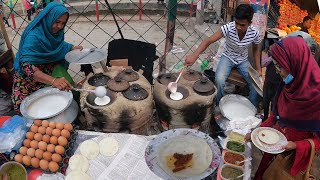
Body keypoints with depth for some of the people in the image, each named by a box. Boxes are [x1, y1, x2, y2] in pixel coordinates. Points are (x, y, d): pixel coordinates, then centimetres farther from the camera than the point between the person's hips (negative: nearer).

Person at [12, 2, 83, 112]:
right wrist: (53, 81, -57)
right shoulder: (33, 36, -29)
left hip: (49, 70, 6)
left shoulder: (55, 31, -7)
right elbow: (26, 66, -41)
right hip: (29, 77, -6)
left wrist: (72, 47, -6)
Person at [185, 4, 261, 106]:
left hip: (243, 60, 2)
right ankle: (217, 106, -3)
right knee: (219, 80, -29)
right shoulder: (229, 28, -27)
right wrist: (194, 55, -52)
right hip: (228, 57, -2)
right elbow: (208, 41, -35)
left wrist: (258, 69, -8)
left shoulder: (254, 33, -19)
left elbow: (255, 50, 1)